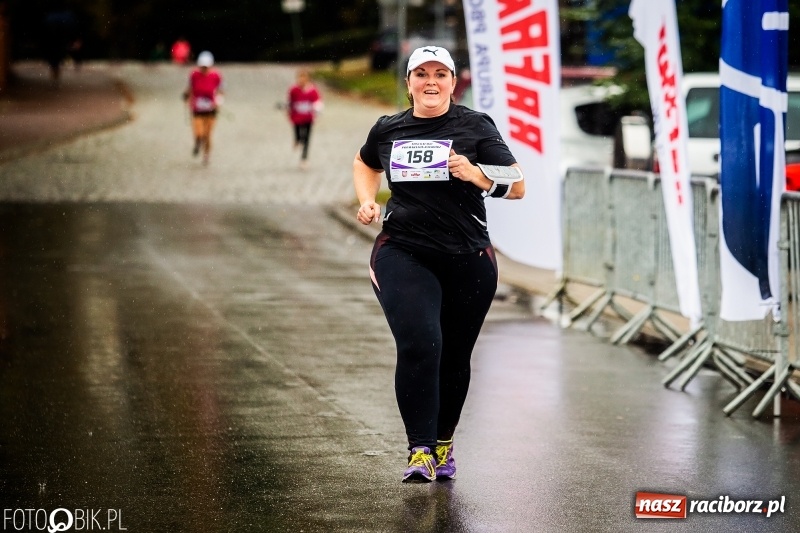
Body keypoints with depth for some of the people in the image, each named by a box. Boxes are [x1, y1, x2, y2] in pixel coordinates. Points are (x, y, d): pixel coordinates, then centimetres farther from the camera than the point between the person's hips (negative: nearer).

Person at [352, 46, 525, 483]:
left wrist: (477, 175, -20)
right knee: (418, 345, -20)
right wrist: (367, 201, 12)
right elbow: (364, 164, 30)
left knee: (454, 358, 10)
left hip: (468, 260, 0)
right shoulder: (388, 130, 7)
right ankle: (420, 451, -17)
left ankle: (443, 443, 33)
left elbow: (517, 188, -3)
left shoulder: (475, 127, -1)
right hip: (402, 254, 0)